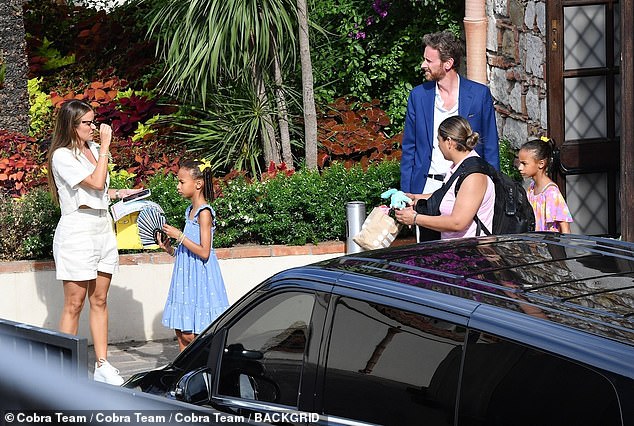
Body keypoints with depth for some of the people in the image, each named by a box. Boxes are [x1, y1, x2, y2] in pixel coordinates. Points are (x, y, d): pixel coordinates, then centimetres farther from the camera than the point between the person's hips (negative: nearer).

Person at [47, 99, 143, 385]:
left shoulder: (92, 149, 14)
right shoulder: (62, 156, -11)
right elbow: (96, 182, -20)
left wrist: (118, 193, 8)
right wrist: (105, 145, -15)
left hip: (103, 227, 8)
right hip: (77, 230, -7)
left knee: (99, 301, 9)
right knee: (74, 304, -3)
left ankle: (102, 364, 13)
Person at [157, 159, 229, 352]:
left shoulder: (204, 212, -14)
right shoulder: (190, 211, 13)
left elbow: (204, 252, -21)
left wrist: (179, 236, -19)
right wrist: (169, 248, 3)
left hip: (200, 277, -9)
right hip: (187, 277, 9)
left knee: (191, 335, -5)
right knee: (181, 332, 10)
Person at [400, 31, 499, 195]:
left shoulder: (480, 94, 0)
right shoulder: (418, 95, 7)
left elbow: (490, 149, 4)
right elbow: (409, 149, 10)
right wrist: (406, 195, 4)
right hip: (427, 186, 2)